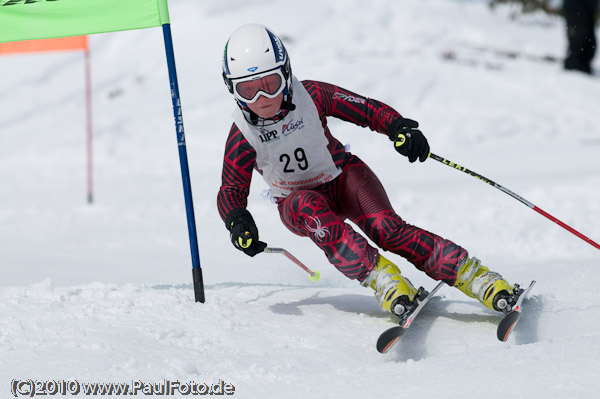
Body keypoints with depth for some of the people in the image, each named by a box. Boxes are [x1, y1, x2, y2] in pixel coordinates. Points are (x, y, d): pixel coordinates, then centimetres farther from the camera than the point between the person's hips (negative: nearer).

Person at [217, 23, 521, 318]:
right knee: (311, 208, -37)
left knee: (384, 227, -28)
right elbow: (231, 189, -9)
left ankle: (472, 275, -32)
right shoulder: (243, 136, -17)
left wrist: (399, 127, -33)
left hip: (342, 176, 0)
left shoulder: (311, 96, -18)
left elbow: (366, 109, -13)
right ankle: (379, 276, -41)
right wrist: (238, 221, -30)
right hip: (297, 201, 1)